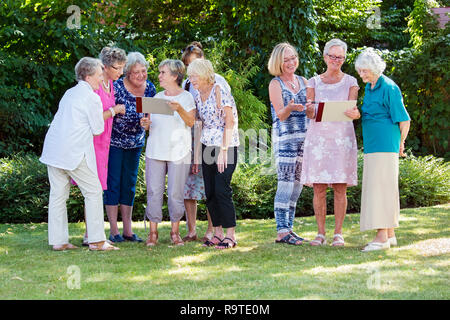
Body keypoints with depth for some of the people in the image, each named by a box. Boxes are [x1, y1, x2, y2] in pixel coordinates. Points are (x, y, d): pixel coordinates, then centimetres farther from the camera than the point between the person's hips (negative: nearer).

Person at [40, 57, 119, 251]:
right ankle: (96, 241, -1)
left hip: (53, 150, 8)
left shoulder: (69, 93, 16)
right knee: (93, 192, 1)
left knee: (58, 194, 8)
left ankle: (58, 241, 9)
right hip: (74, 152, -8)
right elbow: (98, 129, -4)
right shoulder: (91, 97, -8)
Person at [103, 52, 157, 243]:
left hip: (135, 143, 5)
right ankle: (113, 231, 1)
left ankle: (128, 230, 13)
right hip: (113, 142, -5)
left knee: (129, 185, 8)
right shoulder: (117, 88, -20)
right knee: (113, 184, -3)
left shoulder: (150, 88, -3)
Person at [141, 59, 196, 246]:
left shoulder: (186, 97, 2)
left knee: (176, 193, -3)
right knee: (154, 191, -1)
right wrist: (145, 124, -3)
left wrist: (179, 109, -25)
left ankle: (175, 232, 8)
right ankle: (153, 232, 4)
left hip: (178, 152, -4)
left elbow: (191, 122, -9)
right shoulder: (157, 97, 15)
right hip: (155, 150, 4)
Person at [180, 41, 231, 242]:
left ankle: (211, 230, 1)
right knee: (188, 182, -2)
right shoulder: (186, 85, 15)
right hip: (190, 137, 4)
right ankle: (191, 231, 3)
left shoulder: (217, 81, 3)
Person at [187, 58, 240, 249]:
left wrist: (223, 151, -18)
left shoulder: (219, 92, -12)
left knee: (222, 190, -11)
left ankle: (230, 235, -5)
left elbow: (230, 122, -15)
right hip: (207, 146, 7)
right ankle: (217, 233, 13)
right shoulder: (198, 96, 11)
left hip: (226, 146, -7)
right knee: (210, 192, 5)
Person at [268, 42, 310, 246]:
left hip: (304, 138, 6)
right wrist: (290, 108, -31)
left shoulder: (303, 82, 14)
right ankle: (282, 231, -10)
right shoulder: (275, 84, -2)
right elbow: (280, 115, -11)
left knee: (297, 184, 6)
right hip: (284, 138, -6)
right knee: (286, 183, -11)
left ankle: (289, 227, 12)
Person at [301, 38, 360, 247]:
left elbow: (353, 109, -3)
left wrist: (355, 114, -27)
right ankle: (321, 233, 4)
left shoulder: (350, 82, 9)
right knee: (318, 187, -2)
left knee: (340, 187, -3)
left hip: (342, 137, -1)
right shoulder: (314, 82, 12)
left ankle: (338, 233, 1)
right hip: (318, 136, 1)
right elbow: (310, 114, 3)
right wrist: (310, 110, -21)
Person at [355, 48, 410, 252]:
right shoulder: (369, 88, 15)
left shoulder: (389, 88, -12)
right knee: (383, 189, 11)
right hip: (371, 147, 9)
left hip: (384, 146, -9)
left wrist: (401, 143, -1)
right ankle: (389, 235, 16)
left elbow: (404, 120, -11)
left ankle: (382, 237, -12)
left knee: (380, 188, -11)